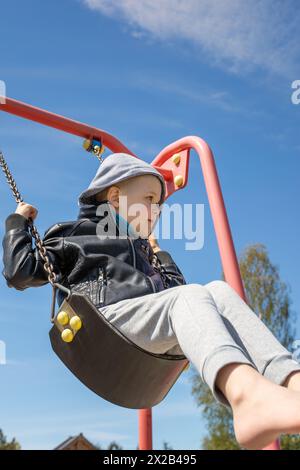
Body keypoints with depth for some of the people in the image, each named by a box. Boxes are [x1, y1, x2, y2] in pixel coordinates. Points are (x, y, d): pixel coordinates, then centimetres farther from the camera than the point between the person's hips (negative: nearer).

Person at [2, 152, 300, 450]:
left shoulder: (141, 250, 39)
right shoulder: (71, 235, 21)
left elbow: (176, 290, 43)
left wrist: (158, 254, 43)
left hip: (152, 343, 6)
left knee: (219, 291, -21)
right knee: (190, 296, -32)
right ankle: (246, 392, -62)